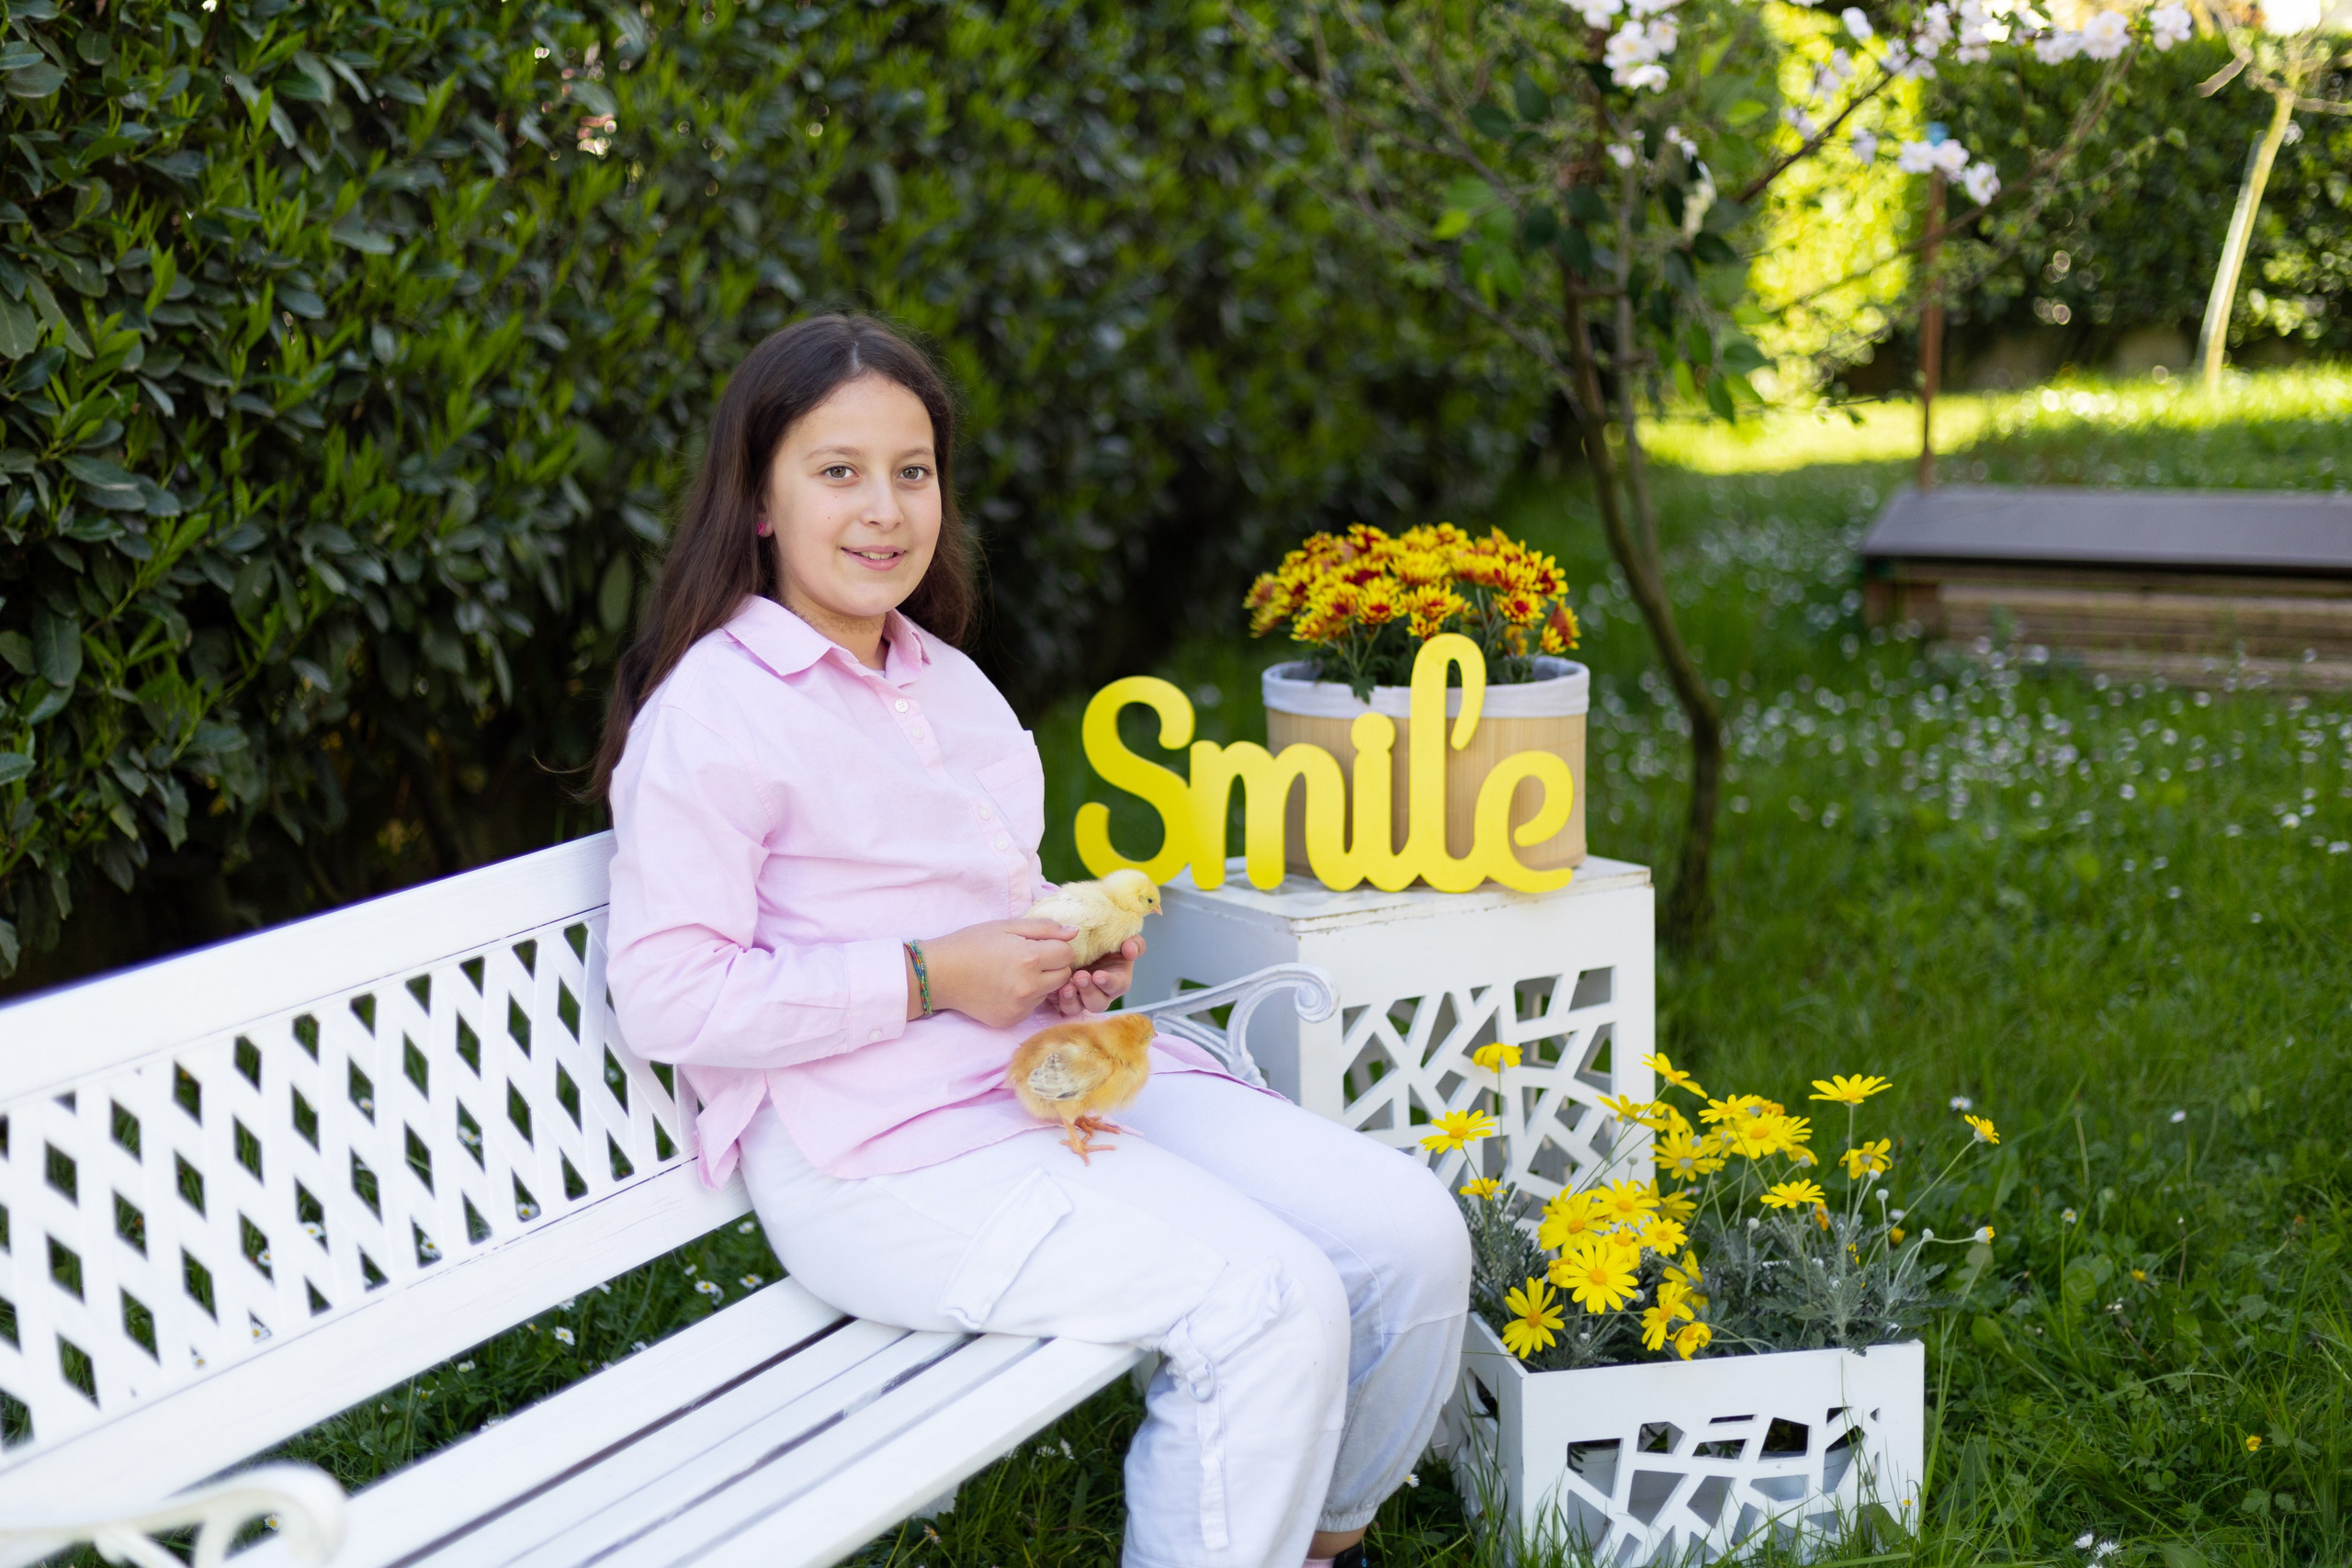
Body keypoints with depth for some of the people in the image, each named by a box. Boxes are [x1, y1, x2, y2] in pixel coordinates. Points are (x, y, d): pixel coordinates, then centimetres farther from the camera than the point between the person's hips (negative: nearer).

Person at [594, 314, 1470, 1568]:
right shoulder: (714, 712, -9)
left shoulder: (946, 682, 18)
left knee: (1411, 1234, -3)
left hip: (1055, 1075, 9)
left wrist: (1075, 958, 7)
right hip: (875, 1156, -9)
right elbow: (666, 996, -17)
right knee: (1273, 1303, -24)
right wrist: (930, 980, -18)